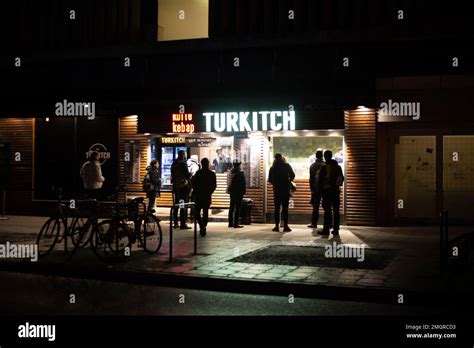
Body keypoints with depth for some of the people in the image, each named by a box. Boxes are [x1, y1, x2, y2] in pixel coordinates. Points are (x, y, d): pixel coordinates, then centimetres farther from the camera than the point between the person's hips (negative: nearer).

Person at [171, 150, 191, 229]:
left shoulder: (174, 164, 9)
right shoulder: (183, 163, -13)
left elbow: (172, 174, 14)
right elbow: (187, 175, -14)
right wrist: (190, 175, 6)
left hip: (175, 186, 7)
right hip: (183, 186, -7)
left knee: (176, 205, 13)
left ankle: (175, 223, 19)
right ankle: (183, 224, -7)